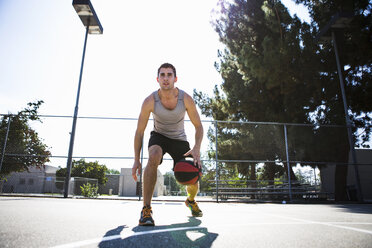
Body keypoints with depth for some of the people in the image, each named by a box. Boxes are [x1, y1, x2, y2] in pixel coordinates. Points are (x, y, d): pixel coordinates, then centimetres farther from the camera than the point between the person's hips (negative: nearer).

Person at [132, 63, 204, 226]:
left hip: (179, 139, 1)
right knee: (153, 157, -37)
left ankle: (191, 200, 32)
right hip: (159, 136, -1)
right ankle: (146, 209, -29)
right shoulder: (150, 101, -22)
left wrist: (196, 149, -29)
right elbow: (139, 132, -13)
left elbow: (198, 126, -11)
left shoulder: (186, 99, -20)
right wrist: (136, 160, -17)